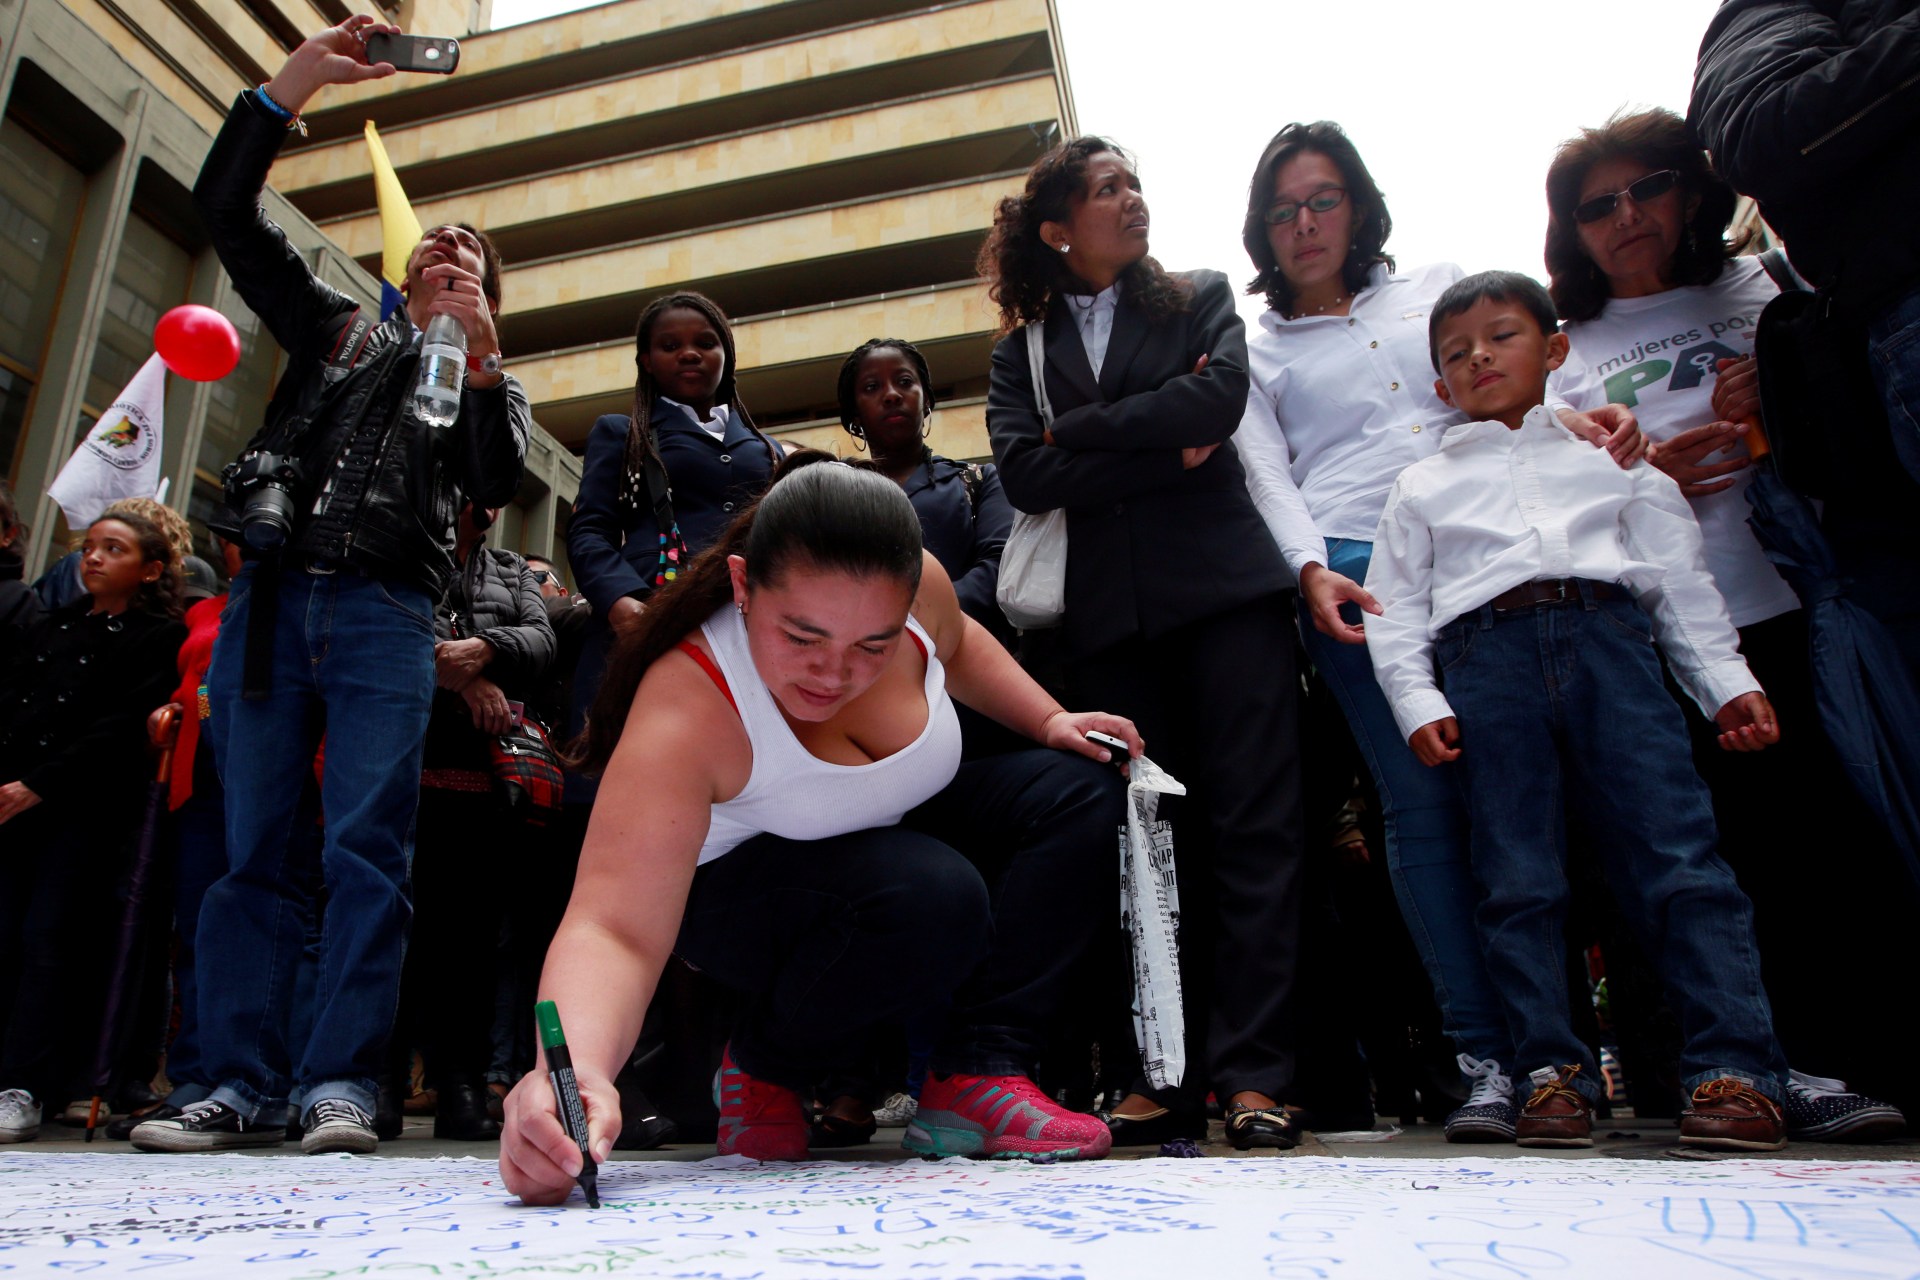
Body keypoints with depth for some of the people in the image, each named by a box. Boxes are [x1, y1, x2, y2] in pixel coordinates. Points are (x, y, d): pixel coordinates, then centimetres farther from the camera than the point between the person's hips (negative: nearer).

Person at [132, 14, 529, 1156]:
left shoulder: (492, 382, 19)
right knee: (252, 848, 0)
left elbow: (498, 483, -1)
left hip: (387, 615, -2)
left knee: (368, 852, -10)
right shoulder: (338, 327, 25)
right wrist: (295, 83, 10)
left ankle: (339, 1082, -7)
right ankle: (246, 1084, 4)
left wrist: (478, 360, -14)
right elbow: (226, 209, 18)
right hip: (270, 598, 3)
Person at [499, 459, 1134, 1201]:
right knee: (935, 897, -35)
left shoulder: (918, 589, -22)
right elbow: (612, 930, -44)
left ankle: (978, 1076, -12)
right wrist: (576, 1071, -63)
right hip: (738, 885, -6)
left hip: (899, 830, 7)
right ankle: (765, 1067, -6)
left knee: (1081, 793, -8)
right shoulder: (686, 708, -37)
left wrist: (1049, 720, -6)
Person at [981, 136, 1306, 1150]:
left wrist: (1080, 431, -2)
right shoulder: (1021, 351, 17)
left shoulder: (1200, 300, 18)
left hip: (1225, 589, -1)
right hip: (1109, 617, 1)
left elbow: (1217, 399, -4)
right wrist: (1168, 457, -5)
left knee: (1253, 824, -7)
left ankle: (1253, 1075, -3)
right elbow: (1024, 474, 0)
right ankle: (1166, 1077, 7)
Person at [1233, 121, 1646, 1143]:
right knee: (1424, 802, -8)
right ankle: (1486, 1058, -3)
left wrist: (1572, 416, -9)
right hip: (1357, 576, -2)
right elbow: (1269, 477, 6)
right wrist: (1312, 571, -12)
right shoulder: (1253, 351, 17)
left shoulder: (1437, 290, 22)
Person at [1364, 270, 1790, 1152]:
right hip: (1484, 657, 0)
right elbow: (1394, 611, 13)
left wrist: (1727, 681, 7)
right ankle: (1552, 1071, 0)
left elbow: (1679, 578, 18)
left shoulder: (1612, 459, 24)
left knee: (1679, 852, -10)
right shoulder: (1423, 486, 22)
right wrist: (1417, 704, -2)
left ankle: (1735, 1069, -7)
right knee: (1517, 879, -5)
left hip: (1609, 640, 0)